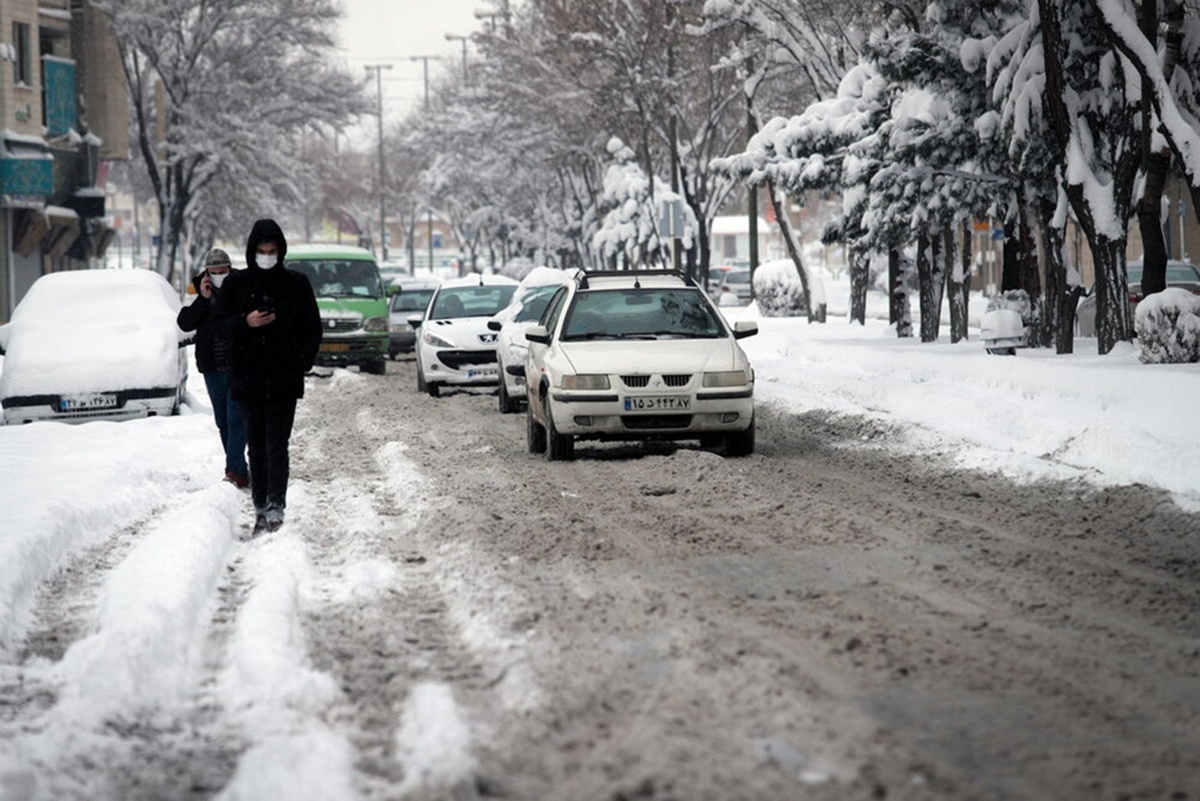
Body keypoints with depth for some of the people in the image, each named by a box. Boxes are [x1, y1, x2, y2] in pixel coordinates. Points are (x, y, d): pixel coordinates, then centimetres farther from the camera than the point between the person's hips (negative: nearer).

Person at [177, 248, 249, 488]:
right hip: (212, 369, 5)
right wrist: (203, 299, -12)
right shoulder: (200, 294, 7)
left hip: (239, 367, -5)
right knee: (223, 422, 10)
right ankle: (239, 471, 18)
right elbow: (184, 323, -5)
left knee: (235, 419, -11)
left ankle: (234, 471, -16)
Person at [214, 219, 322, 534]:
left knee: (277, 443, -10)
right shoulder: (236, 284, 7)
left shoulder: (296, 284, 4)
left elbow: (312, 328, 7)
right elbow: (222, 324, 7)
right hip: (249, 376, 2)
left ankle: (276, 507, -16)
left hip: (284, 379, -2)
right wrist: (246, 322, -13)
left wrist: (302, 362, -5)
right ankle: (260, 508, 10)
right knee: (256, 445, 6)